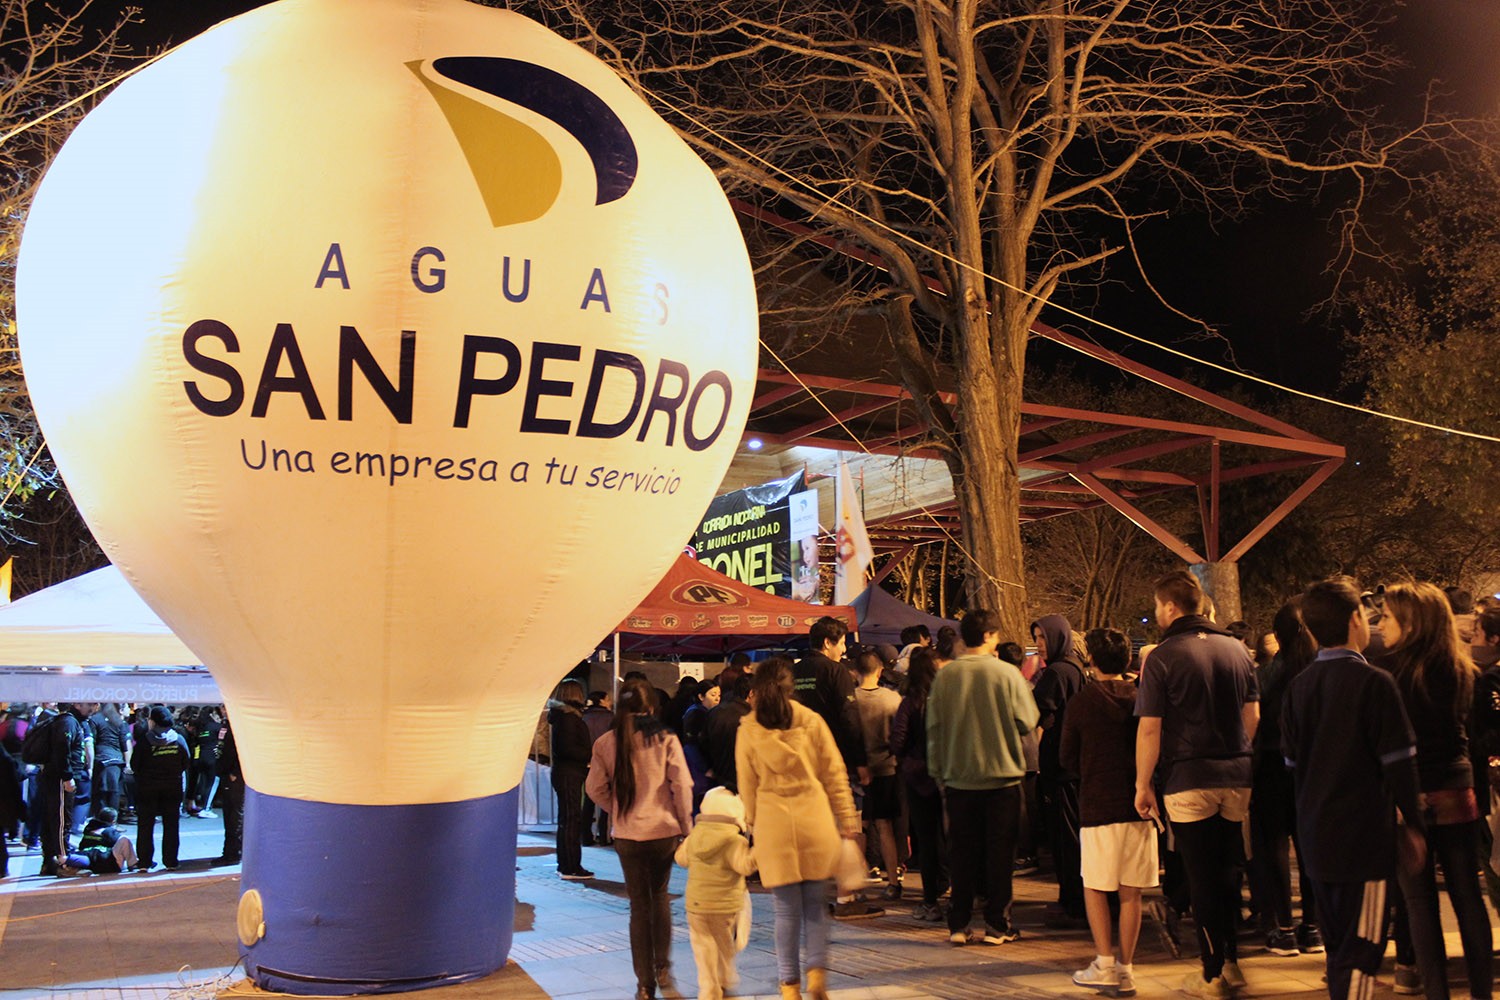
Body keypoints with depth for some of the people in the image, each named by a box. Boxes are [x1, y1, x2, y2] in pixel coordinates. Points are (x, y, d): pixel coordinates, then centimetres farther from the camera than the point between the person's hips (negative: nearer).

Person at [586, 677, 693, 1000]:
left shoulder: (605, 743, -4)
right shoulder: (665, 738, -8)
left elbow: (596, 789, 0)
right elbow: (682, 785, -8)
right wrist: (685, 824, 4)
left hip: (628, 835, 0)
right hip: (664, 830, 0)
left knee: (639, 904, 9)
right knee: (660, 895, 22)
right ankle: (662, 968, 25)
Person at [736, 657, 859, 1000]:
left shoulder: (748, 731, 2)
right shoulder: (812, 721, 3)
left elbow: (747, 786, 6)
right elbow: (835, 775, 5)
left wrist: (754, 825, 17)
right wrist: (847, 821, 10)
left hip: (773, 823, 0)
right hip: (815, 817, 0)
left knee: (787, 910, 8)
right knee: (815, 905, 13)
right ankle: (817, 971, 0)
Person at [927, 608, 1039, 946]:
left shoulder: (944, 676, -3)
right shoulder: (1006, 673, -10)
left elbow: (933, 729, 1)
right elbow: (1026, 721, -8)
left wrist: (938, 773, 11)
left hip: (958, 778, 2)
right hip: (1001, 776, -2)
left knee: (962, 854, 10)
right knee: (999, 852, 8)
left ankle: (958, 925, 14)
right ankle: (997, 924, 12)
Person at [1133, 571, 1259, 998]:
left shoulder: (1163, 657, -11)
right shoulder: (1237, 648, 6)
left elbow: (1150, 727, -12)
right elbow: (1253, 716, 11)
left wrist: (1143, 784, -4)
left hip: (1190, 779, -5)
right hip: (1237, 777, 5)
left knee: (1201, 877, 3)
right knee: (1228, 871, 17)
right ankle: (1230, 963, 25)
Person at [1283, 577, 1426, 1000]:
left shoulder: (1298, 687, 4)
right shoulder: (1374, 683, -13)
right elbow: (1399, 763, -11)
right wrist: (1413, 826, -1)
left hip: (1315, 835, 6)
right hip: (1362, 836, -6)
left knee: (1337, 946, 18)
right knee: (1361, 952, -1)